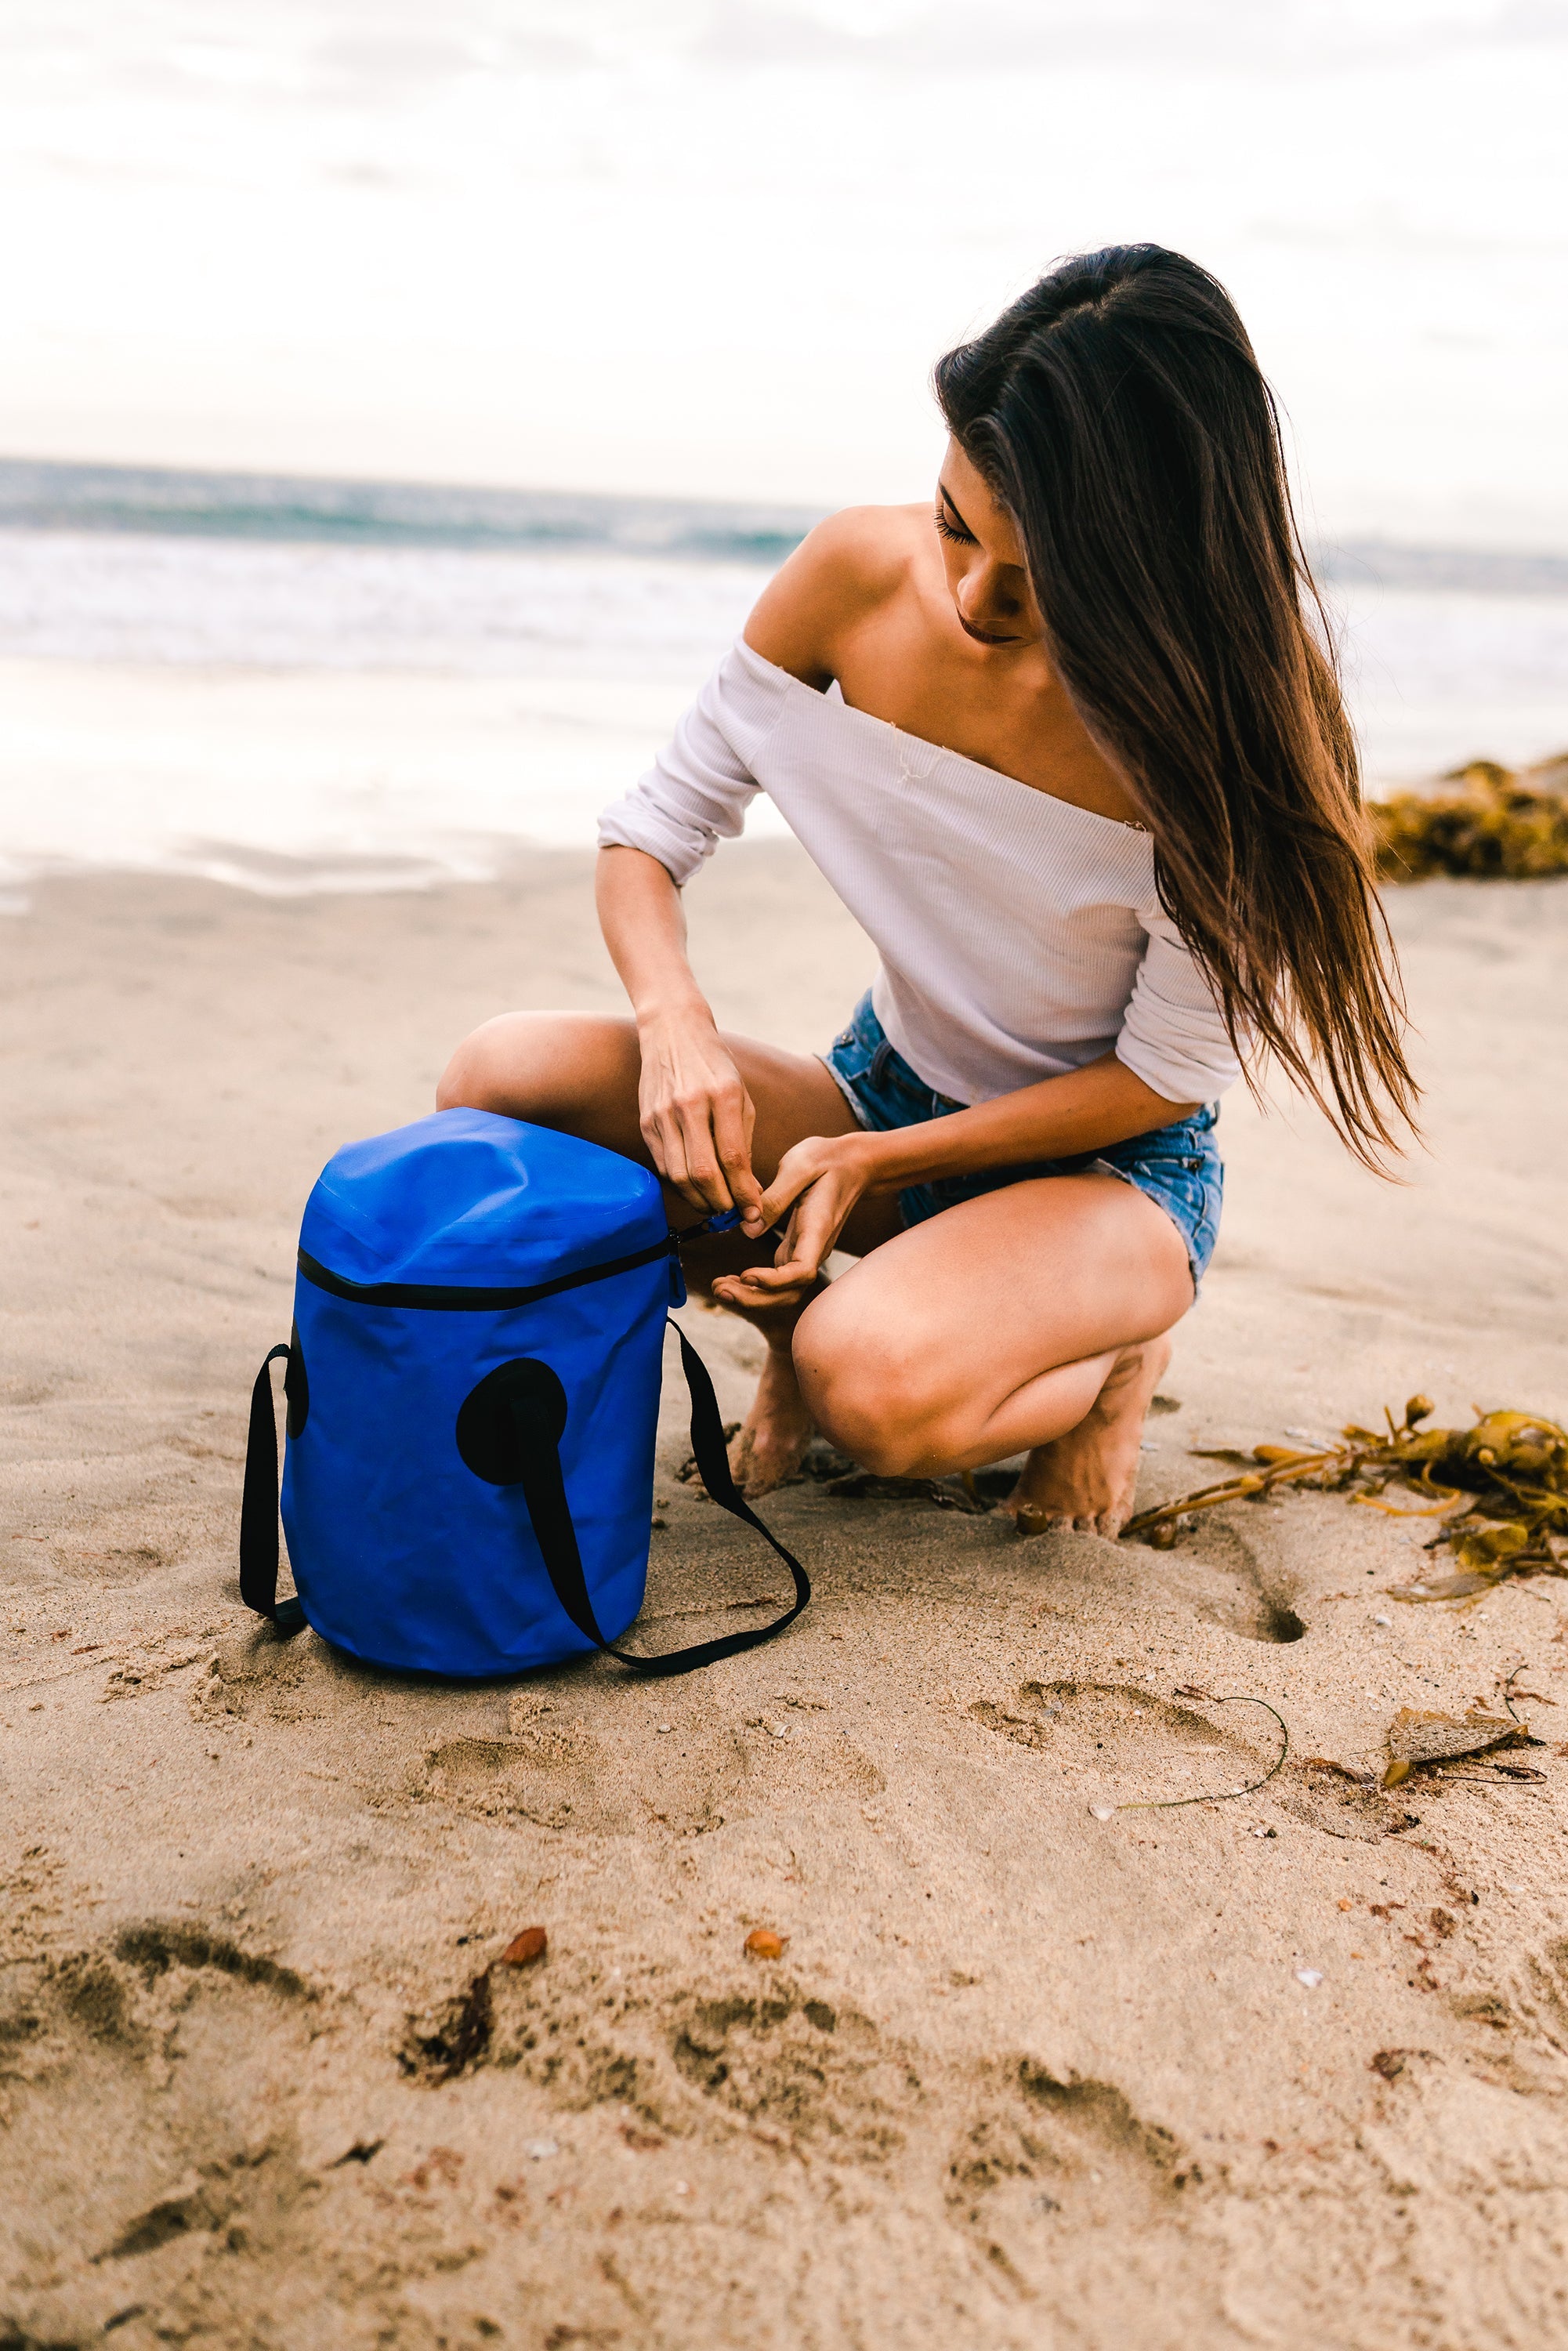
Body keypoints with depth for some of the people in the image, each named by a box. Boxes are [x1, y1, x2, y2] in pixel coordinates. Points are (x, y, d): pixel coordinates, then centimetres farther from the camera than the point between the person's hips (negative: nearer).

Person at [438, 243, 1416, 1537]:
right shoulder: (861, 572, -13)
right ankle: (800, 1310, 4)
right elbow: (652, 832, -5)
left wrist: (871, 1161, -23)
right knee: (507, 1078, -21)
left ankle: (1108, 1356, 0)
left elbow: (1164, 1075, -16)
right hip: (886, 1084, 4)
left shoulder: (1221, 707, -23)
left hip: (1111, 1166, -4)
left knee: (877, 1390, -36)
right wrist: (677, 1023, -26)